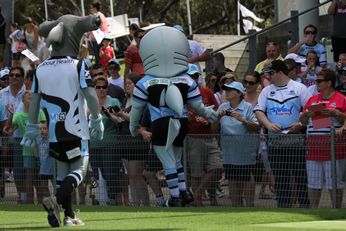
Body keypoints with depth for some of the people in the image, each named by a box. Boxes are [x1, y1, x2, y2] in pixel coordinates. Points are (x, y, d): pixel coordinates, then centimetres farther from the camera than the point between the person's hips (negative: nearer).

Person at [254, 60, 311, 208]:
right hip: (275, 139, 4)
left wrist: (301, 124, -16)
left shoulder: (299, 88, 2)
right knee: (280, 178, 5)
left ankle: (305, 207, -4)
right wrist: (268, 124, -9)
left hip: (296, 139, -4)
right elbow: (259, 111, 8)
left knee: (301, 176, -6)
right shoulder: (267, 91, 14)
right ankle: (283, 209, 10)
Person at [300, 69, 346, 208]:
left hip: (333, 143, -5)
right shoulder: (312, 99, 18)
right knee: (313, 183, 5)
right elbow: (303, 121, 21)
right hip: (314, 143, 5)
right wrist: (307, 113, 1)